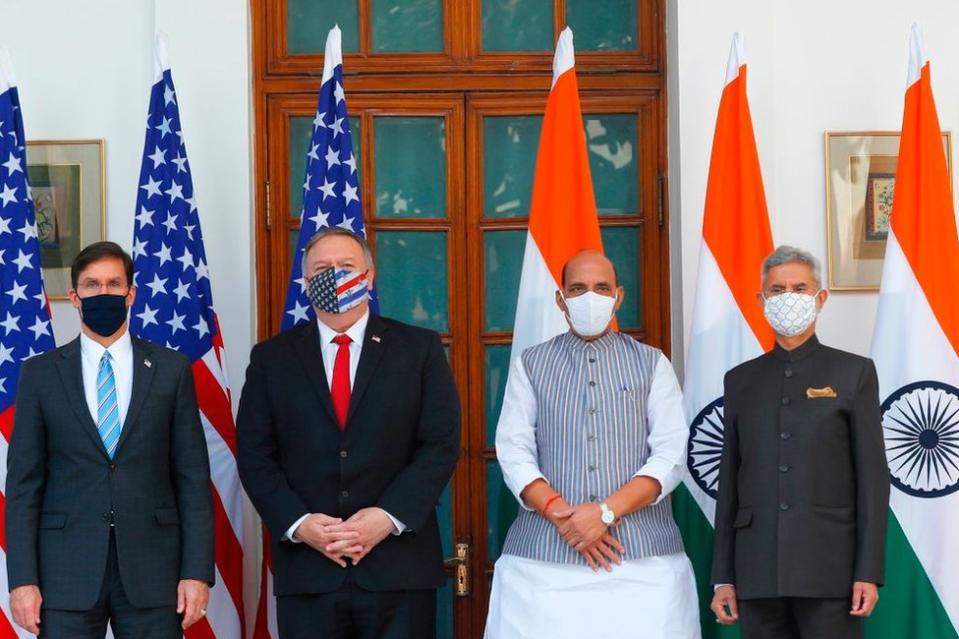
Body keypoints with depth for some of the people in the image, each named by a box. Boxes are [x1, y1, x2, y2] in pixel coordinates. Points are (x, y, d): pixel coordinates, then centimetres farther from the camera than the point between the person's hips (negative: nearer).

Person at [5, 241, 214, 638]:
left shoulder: (171, 369, 5)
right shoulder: (40, 373, 6)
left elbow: (193, 477, 4)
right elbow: (24, 482, 4)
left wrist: (197, 571, -3)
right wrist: (22, 579, -4)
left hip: (152, 568, 0)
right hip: (66, 572, 0)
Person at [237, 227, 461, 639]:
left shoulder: (419, 349, 6)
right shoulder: (272, 358, 9)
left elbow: (441, 443, 0)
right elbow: (255, 454, 5)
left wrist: (390, 517, -12)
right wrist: (298, 524, -10)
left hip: (398, 566, -1)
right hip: (306, 569, 1)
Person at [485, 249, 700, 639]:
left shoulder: (652, 364, 9)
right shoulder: (529, 365, 11)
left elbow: (672, 456, 1)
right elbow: (514, 453, 2)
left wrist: (606, 511, -12)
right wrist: (560, 515, -13)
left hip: (643, 552, 0)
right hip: (543, 551, 0)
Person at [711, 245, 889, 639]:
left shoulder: (854, 373, 6)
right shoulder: (741, 380, 14)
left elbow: (872, 477, 2)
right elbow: (729, 483, 13)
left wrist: (868, 572, -6)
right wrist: (723, 577, 8)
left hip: (829, 568, -3)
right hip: (758, 571, 3)